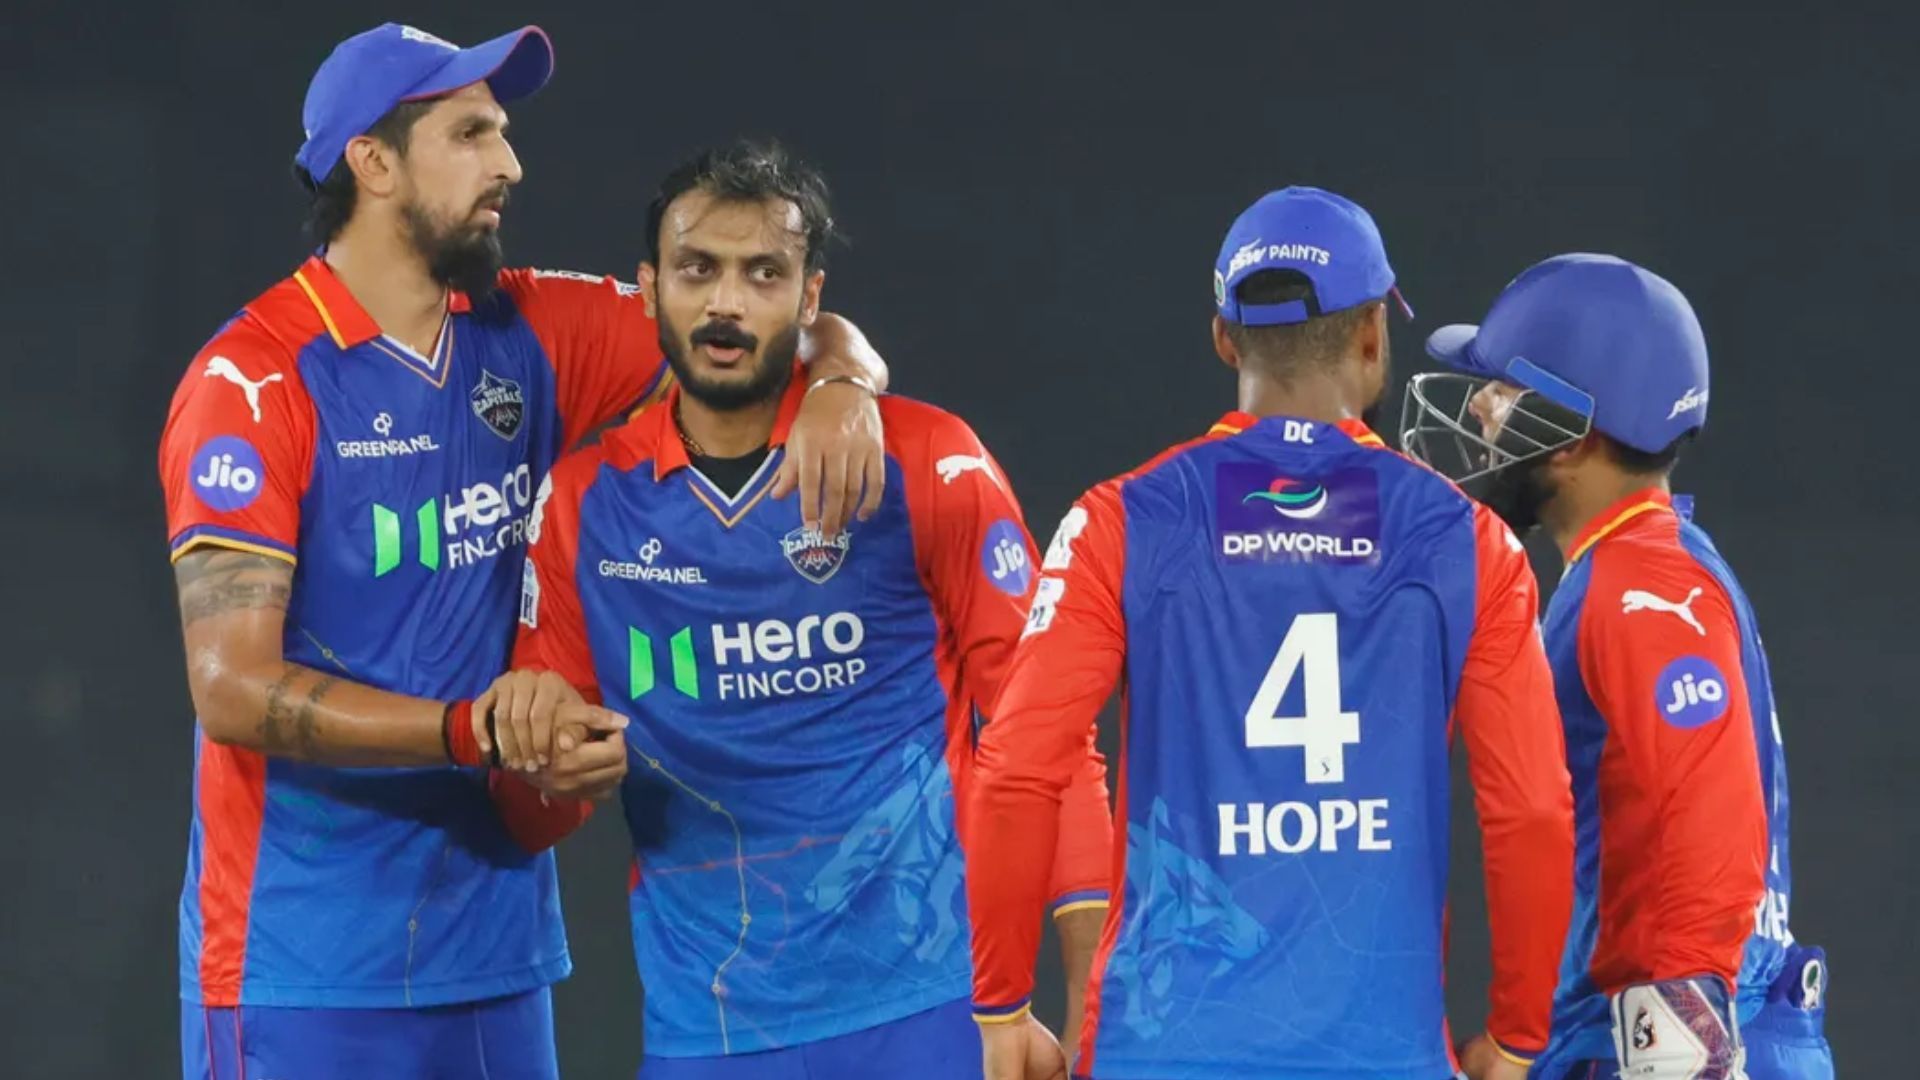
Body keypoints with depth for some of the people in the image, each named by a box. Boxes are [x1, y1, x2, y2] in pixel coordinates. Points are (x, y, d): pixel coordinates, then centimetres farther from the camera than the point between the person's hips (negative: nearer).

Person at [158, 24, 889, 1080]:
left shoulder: (530, 337, 7)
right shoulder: (254, 382, -11)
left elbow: (793, 335, 12)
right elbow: (234, 687, -17)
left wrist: (839, 384, -11)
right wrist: (474, 732, -23)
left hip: (497, 949, 6)